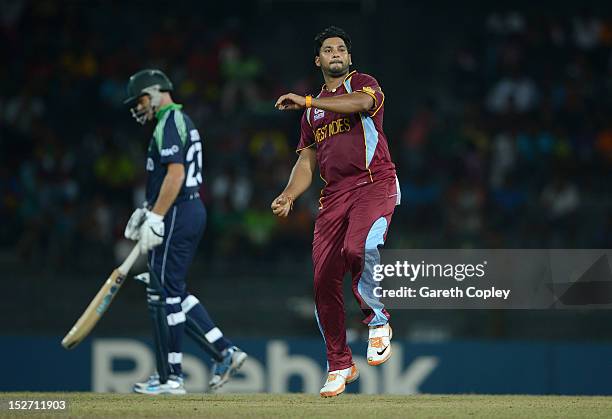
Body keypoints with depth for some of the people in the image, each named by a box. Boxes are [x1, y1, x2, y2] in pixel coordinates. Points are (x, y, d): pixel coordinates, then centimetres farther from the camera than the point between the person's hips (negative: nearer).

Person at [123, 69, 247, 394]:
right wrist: (146, 210, 23)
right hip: (191, 210, 11)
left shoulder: (169, 123, -12)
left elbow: (175, 174, -22)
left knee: (165, 293, -6)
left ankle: (171, 377, -3)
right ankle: (224, 352, 11)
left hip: (177, 216, -11)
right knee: (173, 291, 14)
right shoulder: (181, 121, 21)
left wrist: (155, 219, -23)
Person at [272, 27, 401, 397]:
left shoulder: (364, 84, 6)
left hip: (375, 184, -6)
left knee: (359, 248, -33)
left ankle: (378, 321, -9)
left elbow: (359, 102, -19)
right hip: (334, 194, 6)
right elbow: (307, 161, 22)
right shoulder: (312, 111, 24)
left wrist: (307, 101, -22)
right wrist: (288, 196, 4)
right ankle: (340, 365, 9)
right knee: (324, 278, -3)